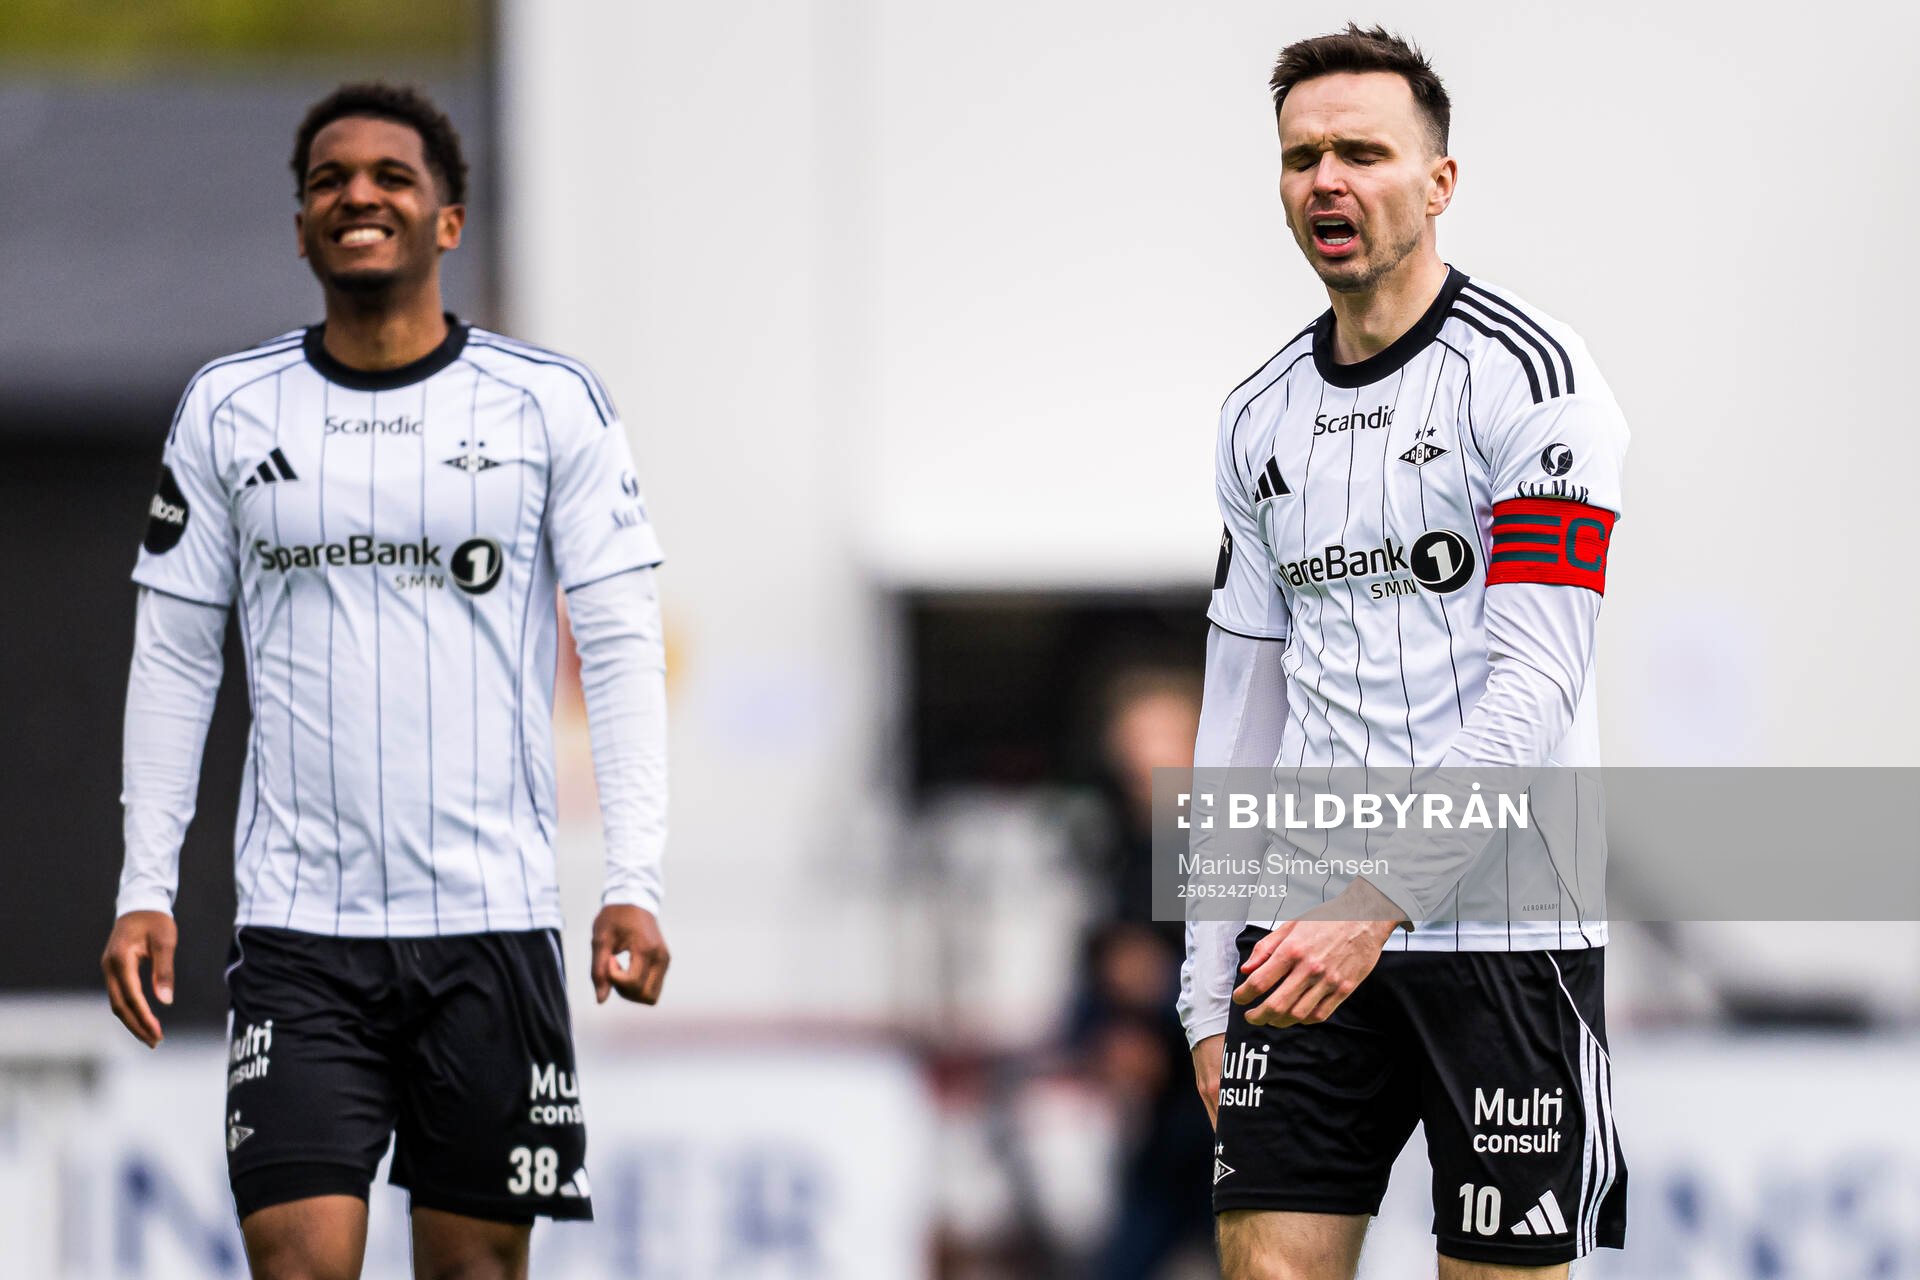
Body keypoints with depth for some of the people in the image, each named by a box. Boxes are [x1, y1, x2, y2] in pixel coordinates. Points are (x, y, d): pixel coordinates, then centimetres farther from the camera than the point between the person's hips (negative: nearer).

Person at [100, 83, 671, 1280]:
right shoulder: (227, 410, 7)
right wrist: (145, 887, 3)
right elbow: (174, 659, 11)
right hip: (299, 924, 0)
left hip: (493, 916, 0)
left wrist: (635, 885, -9)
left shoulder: (553, 404, 2)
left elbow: (624, 650, 1)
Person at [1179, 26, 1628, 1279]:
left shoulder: (1529, 376, -6)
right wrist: (1210, 987, 11)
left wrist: (1378, 901, -22)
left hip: (1501, 930, -5)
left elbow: (1535, 690, -15)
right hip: (1305, 939, 5)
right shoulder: (1261, 420, 14)